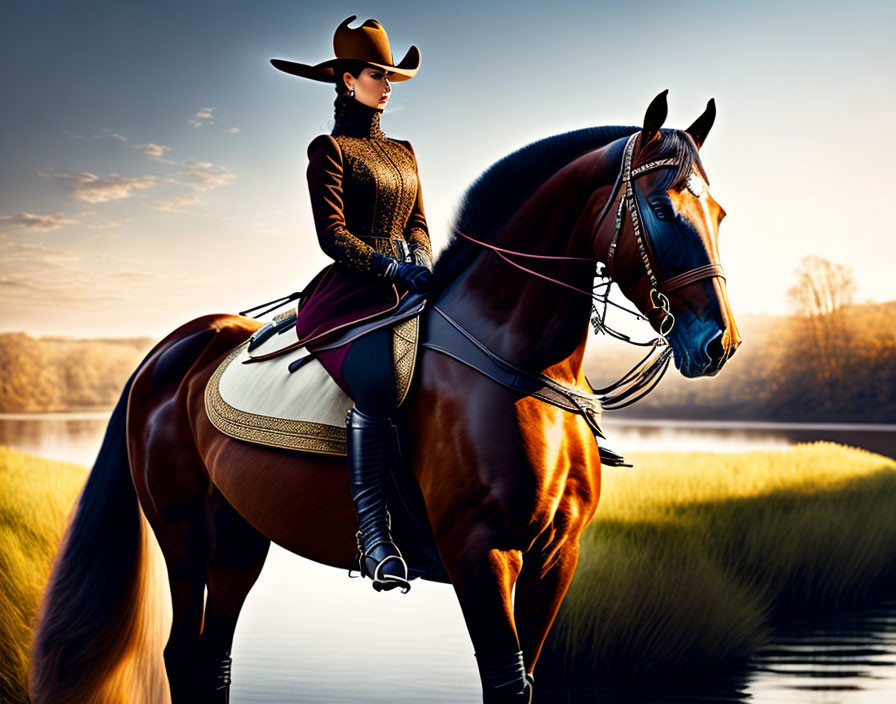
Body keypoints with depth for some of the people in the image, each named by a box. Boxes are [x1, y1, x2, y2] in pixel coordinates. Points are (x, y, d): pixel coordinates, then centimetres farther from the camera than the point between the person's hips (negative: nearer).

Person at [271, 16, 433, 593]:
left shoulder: (403, 152, 24)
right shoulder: (330, 149, 4)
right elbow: (332, 234, -6)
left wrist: (423, 263, 0)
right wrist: (392, 267, -15)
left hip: (408, 287, 7)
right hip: (351, 292, -7)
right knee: (378, 385, -33)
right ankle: (372, 533, -30)